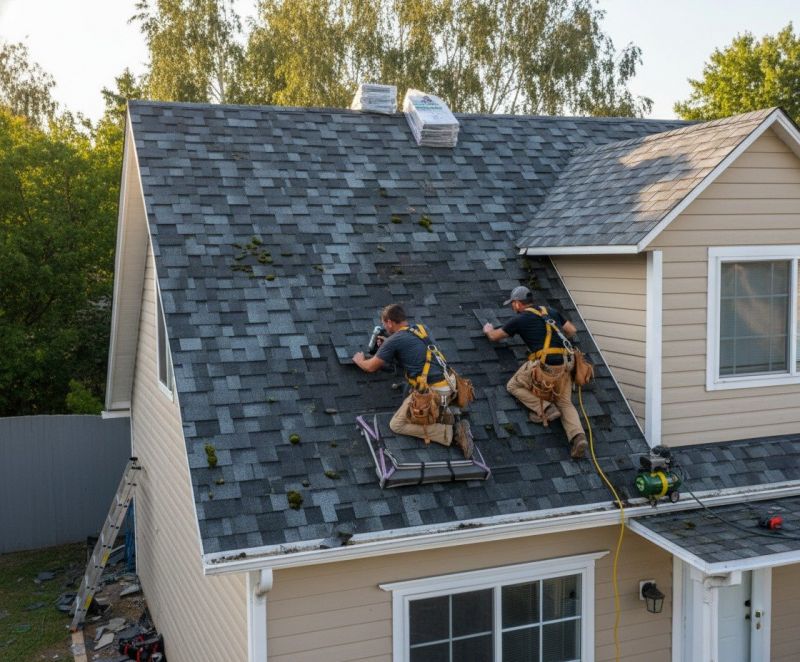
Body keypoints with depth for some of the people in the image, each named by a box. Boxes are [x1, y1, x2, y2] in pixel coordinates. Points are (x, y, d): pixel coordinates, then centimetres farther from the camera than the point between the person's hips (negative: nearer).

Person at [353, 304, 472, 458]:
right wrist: (386, 345, 37)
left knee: (397, 425, 3)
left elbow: (371, 367, 7)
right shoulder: (422, 329, 15)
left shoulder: (394, 340, -5)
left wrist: (359, 360, 28)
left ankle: (451, 433, -8)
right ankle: (442, 413, 8)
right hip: (448, 386, 8)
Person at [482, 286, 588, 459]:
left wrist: (488, 329, 43)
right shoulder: (552, 312, 18)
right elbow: (572, 330, 26)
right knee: (565, 403, 14)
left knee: (513, 386, 15)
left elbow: (494, 336, 20)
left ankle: (544, 408, -3)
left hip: (543, 365, -5)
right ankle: (577, 435, -12)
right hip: (565, 363, 5)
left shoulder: (520, 319, 6)